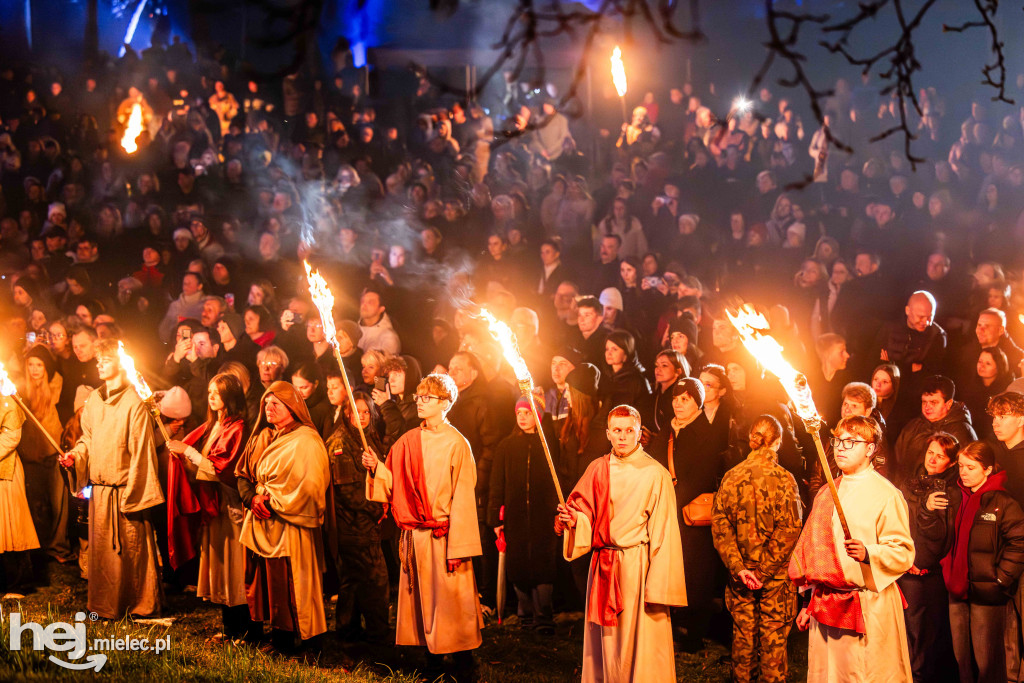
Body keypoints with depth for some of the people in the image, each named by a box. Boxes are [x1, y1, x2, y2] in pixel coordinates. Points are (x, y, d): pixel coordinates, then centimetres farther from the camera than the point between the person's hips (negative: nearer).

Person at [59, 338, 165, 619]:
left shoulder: (134, 403, -11)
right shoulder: (94, 400, 9)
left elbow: (140, 452, -12)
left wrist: (132, 493, -14)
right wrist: (75, 456, 0)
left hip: (125, 489, -6)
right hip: (99, 488, 6)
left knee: (132, 546, 1)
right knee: (102, 548, 10)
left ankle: (142, 604, 13)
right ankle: (106, 605, 20)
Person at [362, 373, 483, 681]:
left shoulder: (456, 444, -7)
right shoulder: (408, 441, 8)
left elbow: (462, 499, -10)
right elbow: (394, 485, 10)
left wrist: (457, 547, -14)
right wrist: (376, 468, -9)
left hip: (444, 535, -5)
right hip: (415, 535, 5)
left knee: (451, 597, -3)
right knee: (421, 596, 9)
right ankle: (432, 657, 18)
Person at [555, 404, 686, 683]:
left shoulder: (656, 474, -7)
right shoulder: (597, 469, 7)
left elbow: (663, 535, -8)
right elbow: (587, 516, 15)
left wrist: (659, 587, -12)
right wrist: (573, 519, -10)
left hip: (639, 565, -4)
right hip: (603, 566, 5)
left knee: (641, 640, -2)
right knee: (606, 639, 10)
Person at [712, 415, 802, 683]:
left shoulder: (731, 477, -3)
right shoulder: (783, 479, -12)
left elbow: (719, 525, -6)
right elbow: (788, 531, -16)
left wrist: (738, 567, -8)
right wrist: (765, 571, -11)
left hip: (741, 572, 3)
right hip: (776, 572, -3)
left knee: (743, 631, 15)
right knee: (773, 634, 8)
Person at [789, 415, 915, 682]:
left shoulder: (886, 494, -6)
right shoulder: (826, 494, 15)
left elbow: (903, 554, -11)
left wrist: (868, 553, -29)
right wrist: (810, 602, 19)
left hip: (869, 609, -6)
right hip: (825, 608, 6)